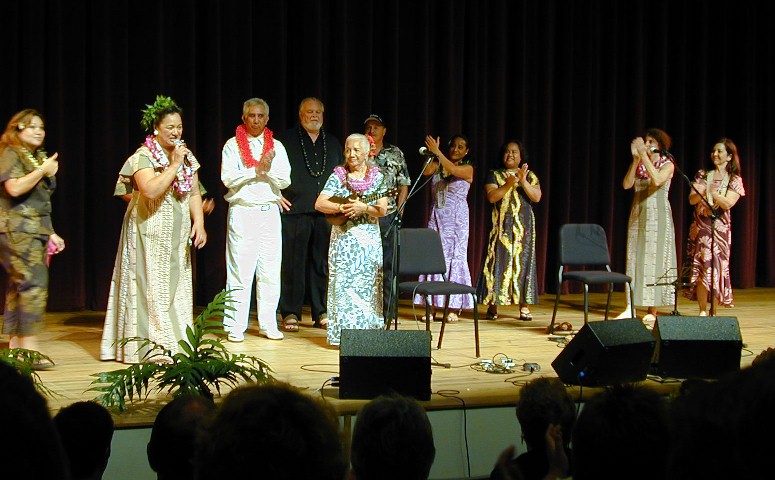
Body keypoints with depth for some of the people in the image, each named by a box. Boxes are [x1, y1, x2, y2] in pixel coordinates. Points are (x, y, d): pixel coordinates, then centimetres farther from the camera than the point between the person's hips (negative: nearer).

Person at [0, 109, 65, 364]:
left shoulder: (38, 158, 22)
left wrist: (50, 233, 22)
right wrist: (43, 170, -14)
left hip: (35, 231, 9)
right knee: (34, 284, -17)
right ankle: (29, 348, -19)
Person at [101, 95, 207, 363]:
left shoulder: (187, 157, 10)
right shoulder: (143, 157, -11)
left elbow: (194, 194, 11)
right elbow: (151, 190, -26)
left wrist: (199, 223, -3)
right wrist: (175, 165, -20)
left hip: (178, 236, 6)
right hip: (150, 235, -6)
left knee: (177, 288, 7)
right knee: (151, 288, -6)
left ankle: (175, 343, 13)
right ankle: (149, 347, -3)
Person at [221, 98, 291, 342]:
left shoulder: (276, 146, 13)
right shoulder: (232, 145, 4)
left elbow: (285, 180, 3)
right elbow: (228, 178, -8)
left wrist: (269, 170, -14)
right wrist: (257, 169, -13)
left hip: (270, 212, 3)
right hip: (242, 211, -3)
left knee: (270, 271, 3)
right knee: (240, 271, -4)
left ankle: (268, 324, 11)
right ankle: (236, 326, 0)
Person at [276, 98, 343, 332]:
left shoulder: (333, 143, 19)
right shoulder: (286, 140, 6)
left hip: (326, 213, 4)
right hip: (295, 210, -4)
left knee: (322, 263, 5)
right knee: (293, 263, -3)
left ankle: (321, 313, 12)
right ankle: (290, 314, 3)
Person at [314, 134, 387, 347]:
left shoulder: (377, 177, 3)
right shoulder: (338, 175, 1)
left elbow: (382, 210, -4)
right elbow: (319, 204, -6)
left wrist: (363, 208, -21)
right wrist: (342, 208, -19)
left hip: (369, 239, 1)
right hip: (343, 238, -1)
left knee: (368, 283, 3)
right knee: (344, 283, -3)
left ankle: (367, 330, 9)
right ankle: (343, 332, 1)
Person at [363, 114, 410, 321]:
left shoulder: (395, 154, 10)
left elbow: (404, 185, 8)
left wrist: (398, 211, 0)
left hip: (388, 216, 0)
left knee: (388, 264, 0)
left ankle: (388, 310, 4)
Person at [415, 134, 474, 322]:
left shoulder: (467, 168, 0)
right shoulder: (438, 165, 10)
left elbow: (453, 170, -20)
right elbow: (426, 171, -9)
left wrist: (437, 152, -24)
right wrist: (432, 153, -8)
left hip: (456, 219, -3)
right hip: (437, 217, 3)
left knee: (454, 258, -4)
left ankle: (453, 308, -1)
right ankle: (432, 306, 2)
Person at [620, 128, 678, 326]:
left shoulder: (667, 164, -2)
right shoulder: (639, 165, 10)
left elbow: (657, 180, -23)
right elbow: (626, 184, -5)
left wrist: (644, 155, -24)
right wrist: (636, 159, -12)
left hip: (657, 216, -4)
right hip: (638, 215, 4)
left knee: (654, 259, -4)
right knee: (634, 258, -1)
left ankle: (652, 311, 1)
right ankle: (630, 308, -3)